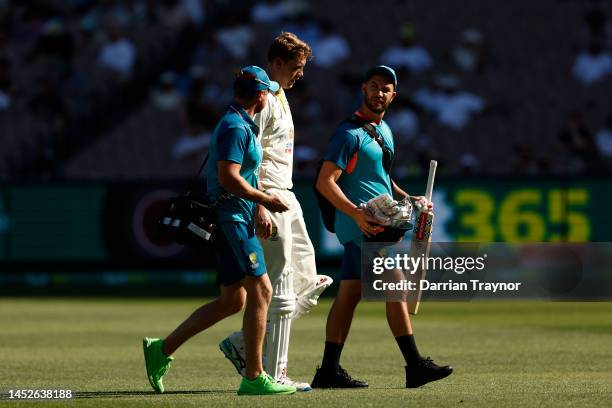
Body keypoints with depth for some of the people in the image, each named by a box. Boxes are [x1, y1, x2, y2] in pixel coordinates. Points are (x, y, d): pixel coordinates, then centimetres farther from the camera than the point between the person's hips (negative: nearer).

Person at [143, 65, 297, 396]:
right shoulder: (236, 127, -13)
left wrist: (261, 205, 17)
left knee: (232, 300, 11)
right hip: (232, 218, -11)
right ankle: (253, 378, -10)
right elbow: (229, 177, -23)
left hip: (233, 220, 11)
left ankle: (162, 350, 14)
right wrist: (264, 199, -13)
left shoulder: (236, 125, 20)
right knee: (260, 291, -10)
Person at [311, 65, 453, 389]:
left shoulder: (384, 131, 18)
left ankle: (329, 371, 9)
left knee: (349, 295, 8)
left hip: (371, 226, 9)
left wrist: (408, 199, 16)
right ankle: (415, 366, -9)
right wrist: (356, 213, -26)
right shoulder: (350, 133, -11)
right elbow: (325, 182, -16)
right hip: (360, 227, -9)